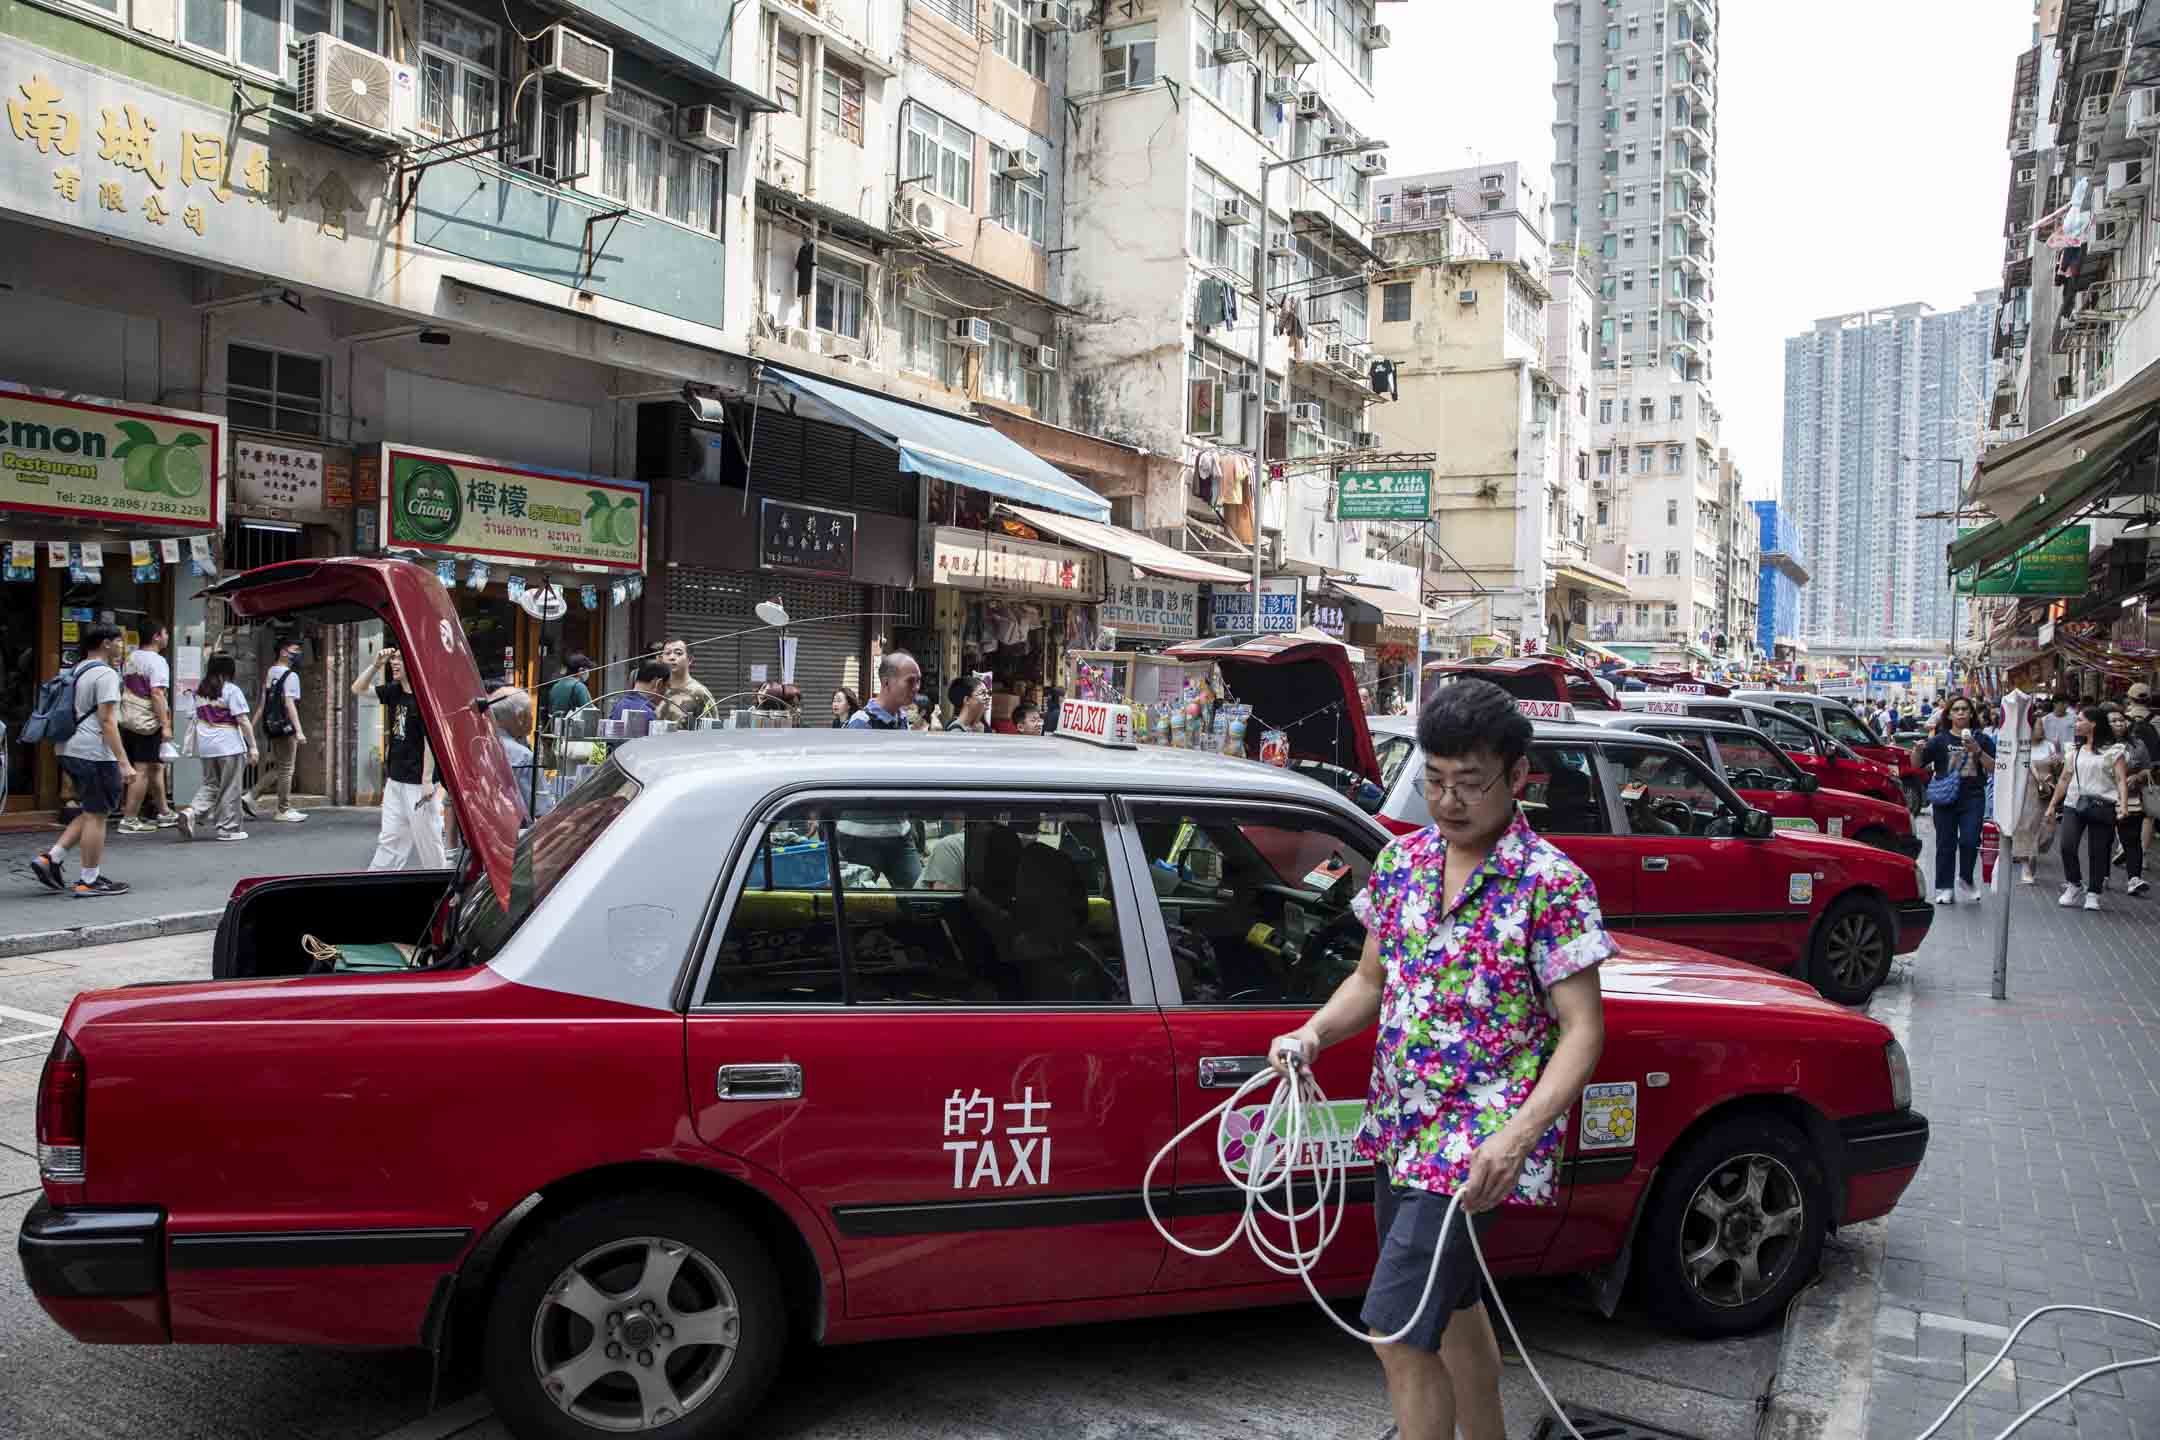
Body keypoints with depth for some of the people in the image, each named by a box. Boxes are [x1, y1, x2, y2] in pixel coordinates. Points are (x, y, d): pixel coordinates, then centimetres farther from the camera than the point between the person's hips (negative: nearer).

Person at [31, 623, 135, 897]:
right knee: (96, 816, -1)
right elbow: (107, 721, -18)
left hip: (70, 750, 10)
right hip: (95, 753, -9)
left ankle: (51, 859, 12)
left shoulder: (76, 671, 16)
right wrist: (124, 762, -20)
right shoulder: (105, 674, -13)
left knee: (90, 813, 20)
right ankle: (89, 881, 4)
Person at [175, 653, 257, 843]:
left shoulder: (200, 690, 9)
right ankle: (228, 828, 7)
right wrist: (253, 746, -8)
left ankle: (191, 812, -6)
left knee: (210, 784, 17)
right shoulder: (231, 690, -10)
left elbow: (198, 718, 17)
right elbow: (243, 720, -12)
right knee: (230, 788, 3)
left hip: (206, 747, 6)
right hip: (229, 747, -6)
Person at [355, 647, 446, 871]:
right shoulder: (394, 692, 7)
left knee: (426, 837, 0)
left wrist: (427, 780, -18)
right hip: (395, 779, 8)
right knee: (390, 839, 12)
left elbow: (430, 740, -16)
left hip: (418, 782, -8)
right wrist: (376, 665, 3)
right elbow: (358, 689, 19)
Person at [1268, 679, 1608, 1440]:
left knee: (1397, 1333, -10)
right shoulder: (1403, 860, 3)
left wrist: (1518, 1135, -27)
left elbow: (1582, 1030, -15)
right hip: (1398, 1126, 7)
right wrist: (1312, 1034, -7)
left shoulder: (1553, 884, -15)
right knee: (1449, 1304, 23)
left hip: (1476, 1142, -7)